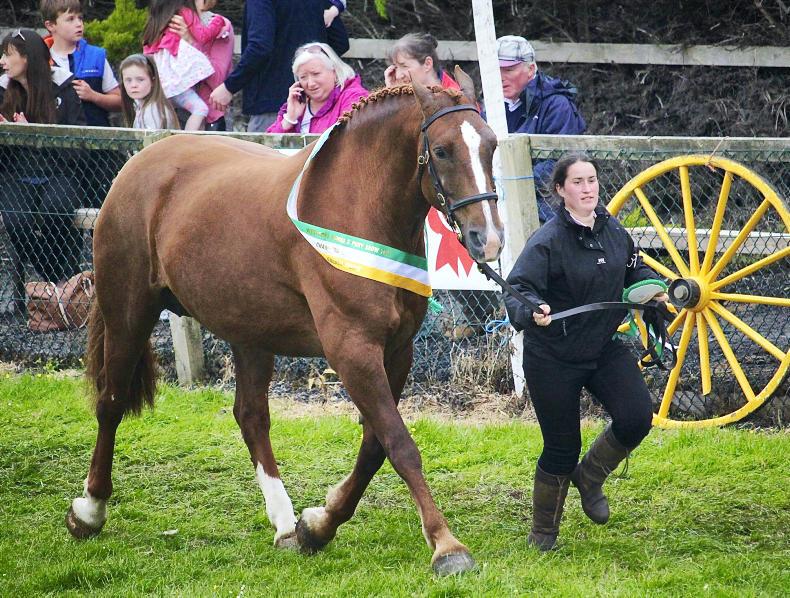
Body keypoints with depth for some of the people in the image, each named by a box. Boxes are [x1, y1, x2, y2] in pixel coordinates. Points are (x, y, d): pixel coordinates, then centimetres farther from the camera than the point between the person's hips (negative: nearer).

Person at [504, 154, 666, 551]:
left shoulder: (613, 231, 2)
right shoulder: (547, 241, -17)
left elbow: (633, 268, 22)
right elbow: (517, 290, -27)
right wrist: (532, 311, -48)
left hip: (605, 348, 5)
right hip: (553, 358, -5)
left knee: (636, 418, -15)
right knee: (561, 449, 0)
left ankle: (589, 477, 15)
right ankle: (543, 533, 23)